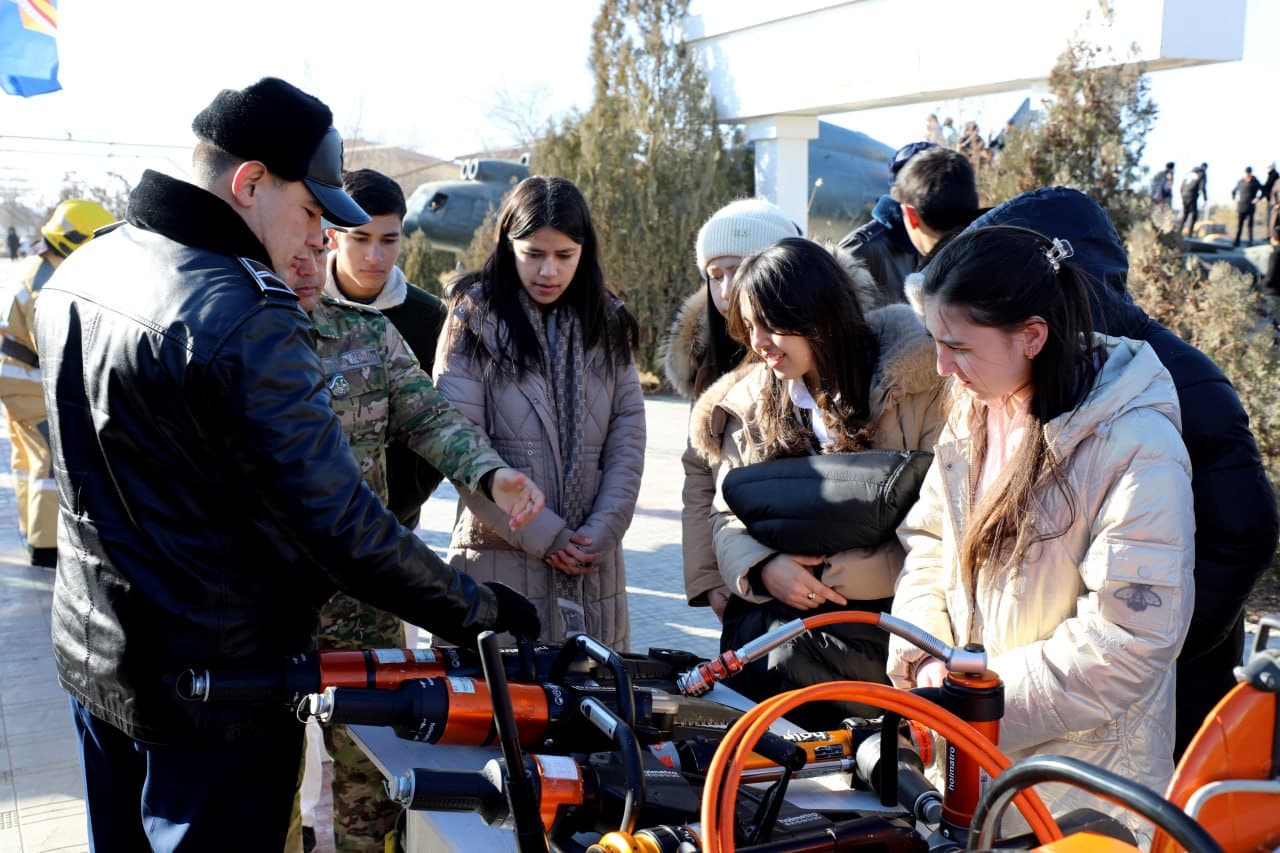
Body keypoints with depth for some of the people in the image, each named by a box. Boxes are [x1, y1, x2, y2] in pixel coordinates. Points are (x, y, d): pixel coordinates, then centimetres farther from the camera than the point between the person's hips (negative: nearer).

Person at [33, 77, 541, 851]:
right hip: (212, 691, -8)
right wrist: (481, 611, -16)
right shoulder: (245, 320, -27)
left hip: (91, 651, 8)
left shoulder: (79, 272, 1)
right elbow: (340, 527, -28)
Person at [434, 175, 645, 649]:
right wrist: (541, 535, -11)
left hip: (594, 565, 3)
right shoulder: (475, 318, -1)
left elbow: (628, 437, 5)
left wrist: (602, 531, -7)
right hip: (499, 553, -3)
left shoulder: (608, 323, 11)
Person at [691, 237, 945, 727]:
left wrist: (838, 571, -16)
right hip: (772, 612, 3)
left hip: (883, 614, -2)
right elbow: (728, 515, 13)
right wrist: (762, 567, -7)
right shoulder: (750, 401, 11)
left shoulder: (917, 385, -2)